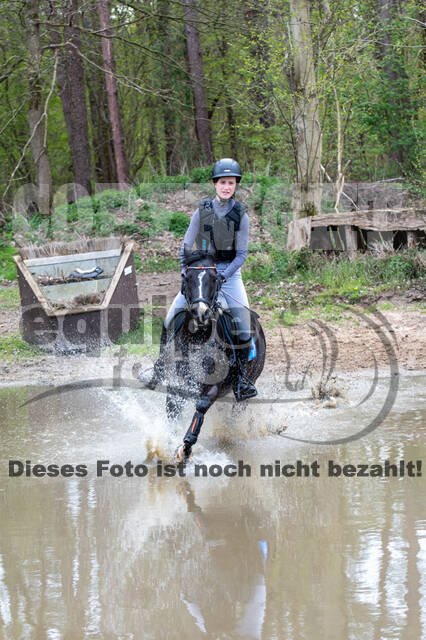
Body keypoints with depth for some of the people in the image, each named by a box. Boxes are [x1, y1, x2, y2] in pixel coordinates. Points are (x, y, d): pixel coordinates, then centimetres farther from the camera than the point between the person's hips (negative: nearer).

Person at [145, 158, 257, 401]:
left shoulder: (240, 215, -3)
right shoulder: (203, 211, 0)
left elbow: (241, 254, -5)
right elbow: (186, 245, 1)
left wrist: (224, 275, -19)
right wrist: (185, 271, -15)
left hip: (229, 271, -1)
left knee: (243, 317, -20)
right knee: (174, 312, -12)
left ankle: (242, 376, -9)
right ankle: (161, 364, 4)